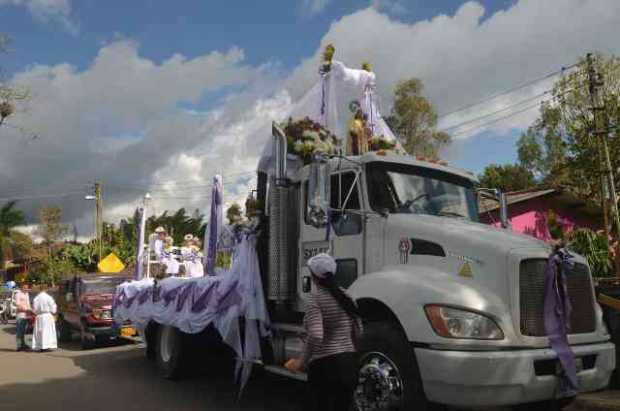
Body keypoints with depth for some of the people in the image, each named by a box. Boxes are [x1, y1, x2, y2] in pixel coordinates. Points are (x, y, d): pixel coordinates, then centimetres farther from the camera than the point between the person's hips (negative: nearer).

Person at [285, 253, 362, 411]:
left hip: (325, 365, -6)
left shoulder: (315, 298, -12)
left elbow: (315, 336, -24)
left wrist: (302, 361, -12)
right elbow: (358, 332, 13)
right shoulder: (345, 296, 8)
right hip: (349, 363, 7)